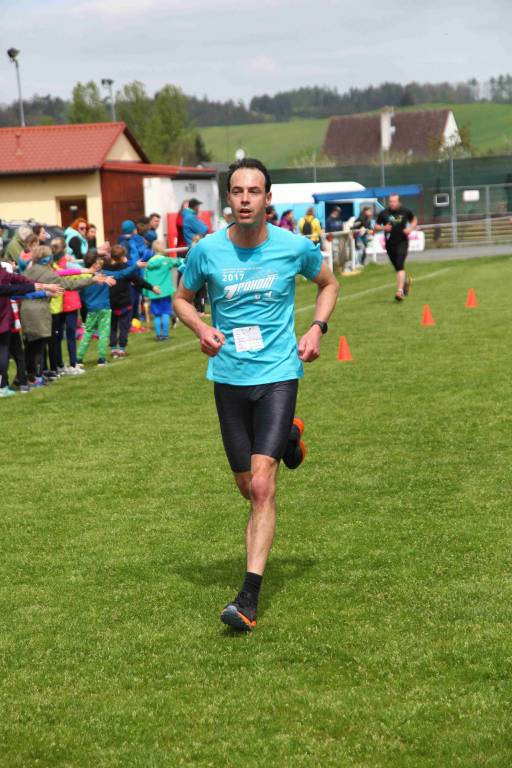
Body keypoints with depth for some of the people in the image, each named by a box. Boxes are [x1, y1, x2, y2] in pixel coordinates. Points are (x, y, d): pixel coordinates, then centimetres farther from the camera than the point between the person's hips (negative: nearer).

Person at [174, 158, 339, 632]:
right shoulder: (207, 250, -5)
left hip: (278, 374, -2)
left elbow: (328, 284, 14)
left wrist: (317, 328, -3)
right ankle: (288, 437, 49)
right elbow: (182, 298, 11)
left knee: (262, 486, -15)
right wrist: (202, 329, -10)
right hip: (228, 376, 3)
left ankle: (249, 599, -11)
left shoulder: (294, 247, -6)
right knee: (247, 487, 14)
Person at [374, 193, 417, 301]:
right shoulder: (383, 213, 0)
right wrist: (383, 228, -13)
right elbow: (376, 227, 8)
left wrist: (410, 228, -4)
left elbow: (414, 220, 15)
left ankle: (400, 290, -22)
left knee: (400, 266, -18)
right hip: (389, 244, 3)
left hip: (402, 243, -3)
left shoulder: (405, 211, -1)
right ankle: (406, 281, 45)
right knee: (397, 268, 14)